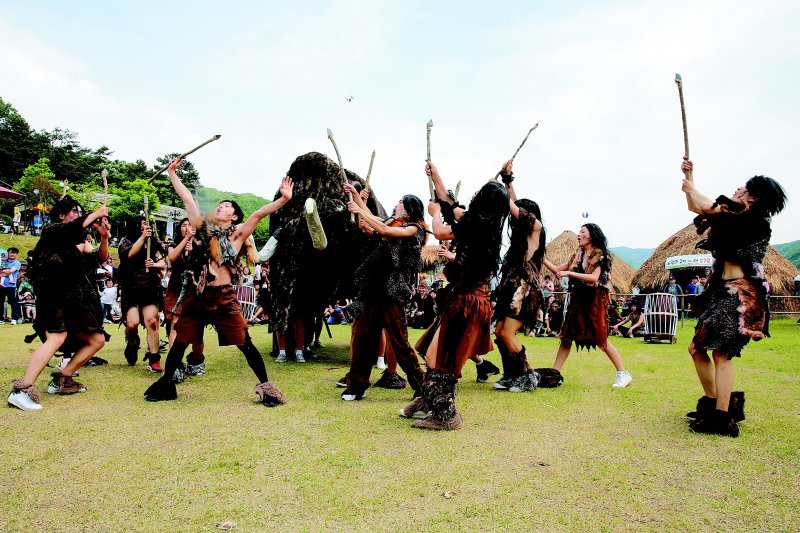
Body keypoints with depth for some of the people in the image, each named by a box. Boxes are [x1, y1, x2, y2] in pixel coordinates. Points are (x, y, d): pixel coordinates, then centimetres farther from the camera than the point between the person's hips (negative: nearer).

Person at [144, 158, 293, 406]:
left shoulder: (237, 234, 5)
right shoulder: (203, 229, 13)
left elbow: (259, 213, -7)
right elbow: (187, 198, 15)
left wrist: (283, 199, -16)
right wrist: (172, 172, 17)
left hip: (224, 297, -3)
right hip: (195, 294, 4)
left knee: (245, 343, -3)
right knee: (180, 341, 14)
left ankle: (265, 386, 5)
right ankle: (165, 384, 32)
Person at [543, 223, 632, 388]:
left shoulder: (599, 255, -5)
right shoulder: (577, 255, 13)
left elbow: (594, 277, -19)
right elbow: (558, 270, 11)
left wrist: (569, 273, -23)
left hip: (594, 300, -6)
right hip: (578, 299, 6)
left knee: (600, 339, -4)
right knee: (567, 336, 1)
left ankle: (623, 374, 10)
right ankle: (554, 374, 2)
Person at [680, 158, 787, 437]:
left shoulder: (754, 219, -11)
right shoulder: (734, 219, 15)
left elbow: (709, 208, -22)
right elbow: (695, 208, 25)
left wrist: (690, 189, -4)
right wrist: (689, 178, 17)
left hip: (740, 292, -9)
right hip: (722, 290, 9)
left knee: (721, 352, -11)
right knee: (697, 348, 10)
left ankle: (721, 420, -7)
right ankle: (711, 404, 21)